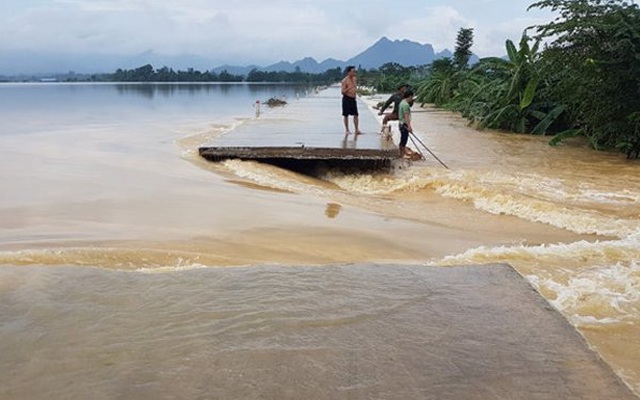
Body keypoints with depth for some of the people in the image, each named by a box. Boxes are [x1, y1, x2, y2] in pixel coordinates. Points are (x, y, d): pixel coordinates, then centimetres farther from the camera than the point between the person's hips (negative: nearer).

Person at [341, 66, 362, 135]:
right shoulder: (345, 81, -11)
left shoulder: (355, 79, 10)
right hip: (346, 98, -6)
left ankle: (357, 130, 4)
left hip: (353, 99, 6)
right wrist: (349, 88, -27)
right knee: (346, 115, 1)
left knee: (356, 115, 1)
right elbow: (343, 92, -14)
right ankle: (347, 130, 9)